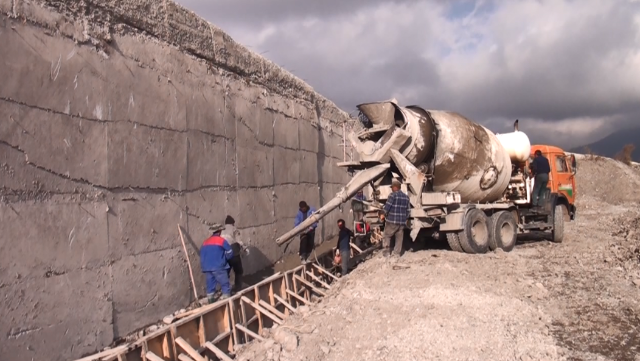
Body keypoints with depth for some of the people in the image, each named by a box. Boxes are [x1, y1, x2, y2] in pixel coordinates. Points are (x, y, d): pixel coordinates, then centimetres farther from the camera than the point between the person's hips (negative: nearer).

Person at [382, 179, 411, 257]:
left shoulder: (393, 195, -10)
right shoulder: (406, 197, 11)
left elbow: (387, 207, -13)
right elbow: (408, 210, 14)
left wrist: (384, 214, 3)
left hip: (391, 221, -6)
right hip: (402, 222, 6)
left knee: (387, 236, 5)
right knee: (399, 238, 9)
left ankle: (386, 252, 2)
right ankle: (397, 253, 10)